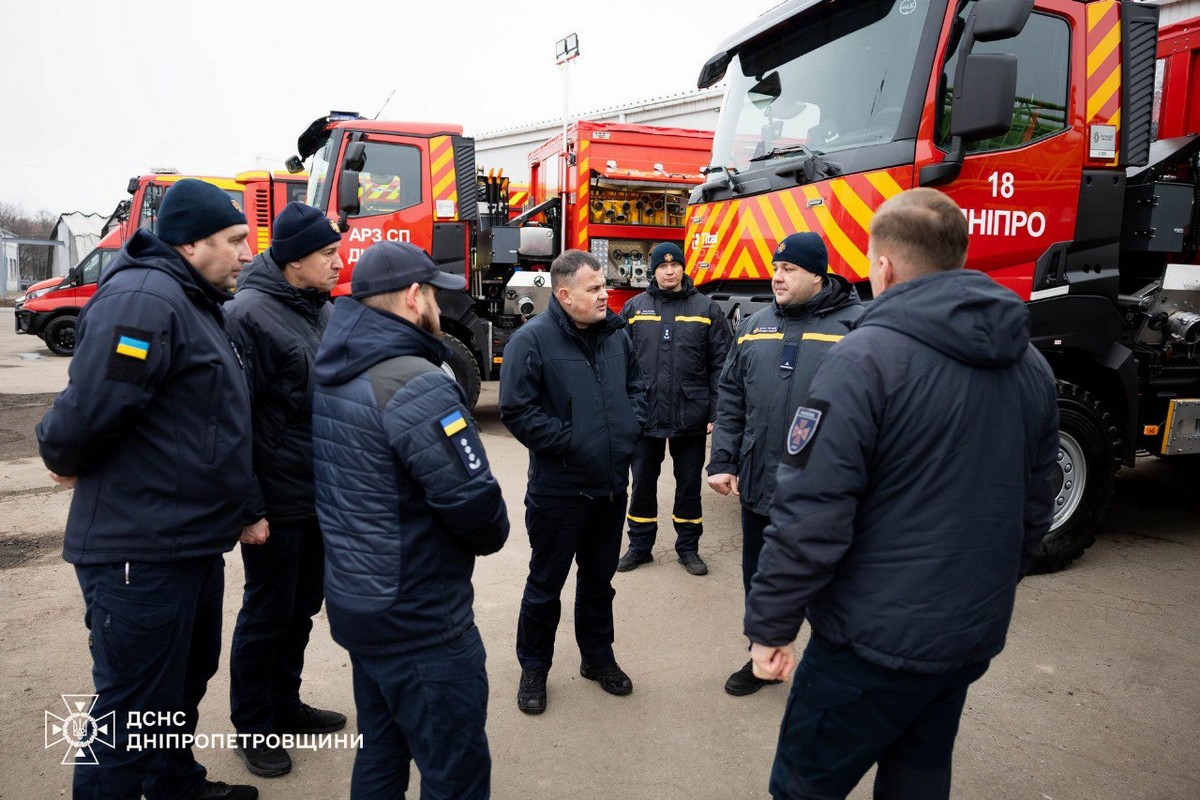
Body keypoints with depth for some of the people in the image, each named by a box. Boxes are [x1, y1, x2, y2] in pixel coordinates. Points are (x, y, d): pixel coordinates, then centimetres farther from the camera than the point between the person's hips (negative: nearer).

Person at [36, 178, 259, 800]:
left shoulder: (196, 303, 14)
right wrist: (67, 464, -6)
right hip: (141, 552, -10)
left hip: (194, 542, 10)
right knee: (133, 707, 4)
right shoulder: (143, 299, -20)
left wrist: (239, 508, 18)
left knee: (187, 679, 25)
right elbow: (88, 411, -27)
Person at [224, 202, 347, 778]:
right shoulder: (250, 314, -16)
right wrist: (248, 507, -19)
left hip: (321, 495, 8)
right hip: (278, 502, -7)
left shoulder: (321, 310, 9)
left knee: (303, 607, 19)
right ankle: (251, 726, 28)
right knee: (267, 614, 8)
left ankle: (284, 704, 38)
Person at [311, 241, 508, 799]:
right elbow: (473, 501, -26)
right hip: (418, 621, -9)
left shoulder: (334, 376, 6)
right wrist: (493, 535, -3)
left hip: (357, 603, 10)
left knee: (381, 753, 24)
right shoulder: (414, 383, -23)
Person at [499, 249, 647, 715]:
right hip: (559, 488, -5)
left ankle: (598, 658, 39)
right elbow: (516, 410, -18)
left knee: (600, 578, 20)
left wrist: (630, 429, 2)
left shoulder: (616, 334, 4)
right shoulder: (532, 339, -16)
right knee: (545, 584, 10)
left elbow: (636, 387, 17)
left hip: (612, 484, 6)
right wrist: (567, 441, -18)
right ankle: (533, 669, 30)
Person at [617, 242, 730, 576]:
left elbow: (720, 366, 0)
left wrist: (716, 414, -5)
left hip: (691, 417, -1)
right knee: (642, 484, 12)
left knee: (689, 484, 11)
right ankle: (640, 545, 28)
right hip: (644, 415, 1)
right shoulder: (634, 307, 4)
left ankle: (688, 547, 28)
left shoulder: (706, 308, 2)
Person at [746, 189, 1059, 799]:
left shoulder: (865, 359, -20)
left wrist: (769, 625, -11)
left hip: (875, 640, -7)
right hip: (974, 636, 8)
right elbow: (1034, 511, 13)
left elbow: (811, 518, -23)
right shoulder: (1031, 366, 4)